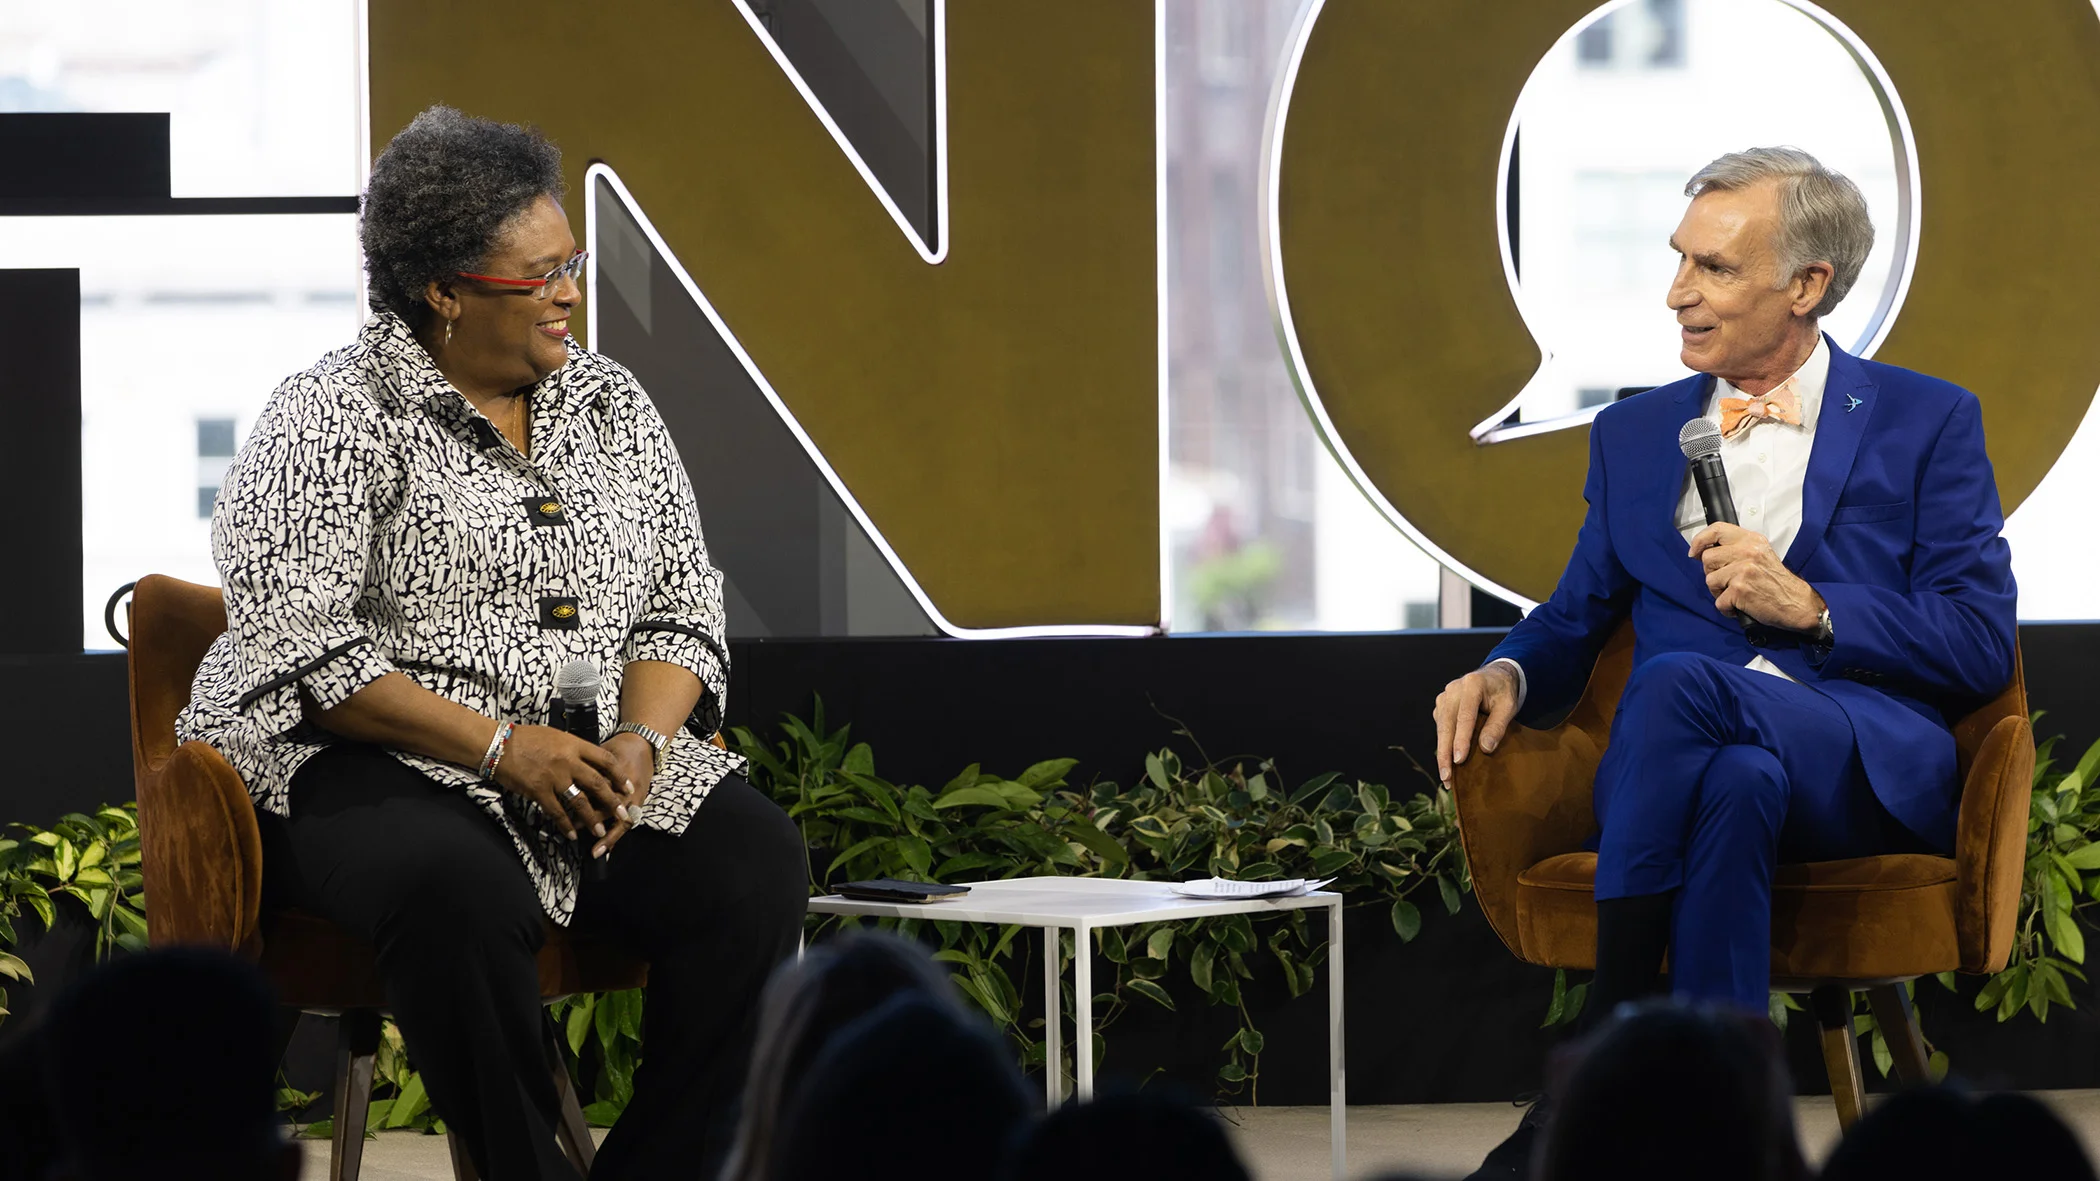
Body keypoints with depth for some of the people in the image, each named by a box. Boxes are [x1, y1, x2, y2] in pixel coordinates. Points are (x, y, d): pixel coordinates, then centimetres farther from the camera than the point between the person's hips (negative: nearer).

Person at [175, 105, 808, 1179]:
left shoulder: (608, 406, 13)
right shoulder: (331, 422, -5)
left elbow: (681, 612, 13)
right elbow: (303, 650, -14)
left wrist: (640, 742, -9)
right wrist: (500, 746, -21)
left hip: (596, 761, 5)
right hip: (357, 766, -5)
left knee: (754, 866, -22)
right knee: (466, 894, -38)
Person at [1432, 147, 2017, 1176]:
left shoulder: (1926, 423, 11)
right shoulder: (1634, 435, 23)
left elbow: (1982, 645, 3)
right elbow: (1577, 619, 24)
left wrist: (1808, 606, -10)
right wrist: (1506, 673, 0)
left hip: (1867, 770, -2)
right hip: (1702, 750, 2)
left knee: (1678, 680, -36)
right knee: (1739, 782, -39)